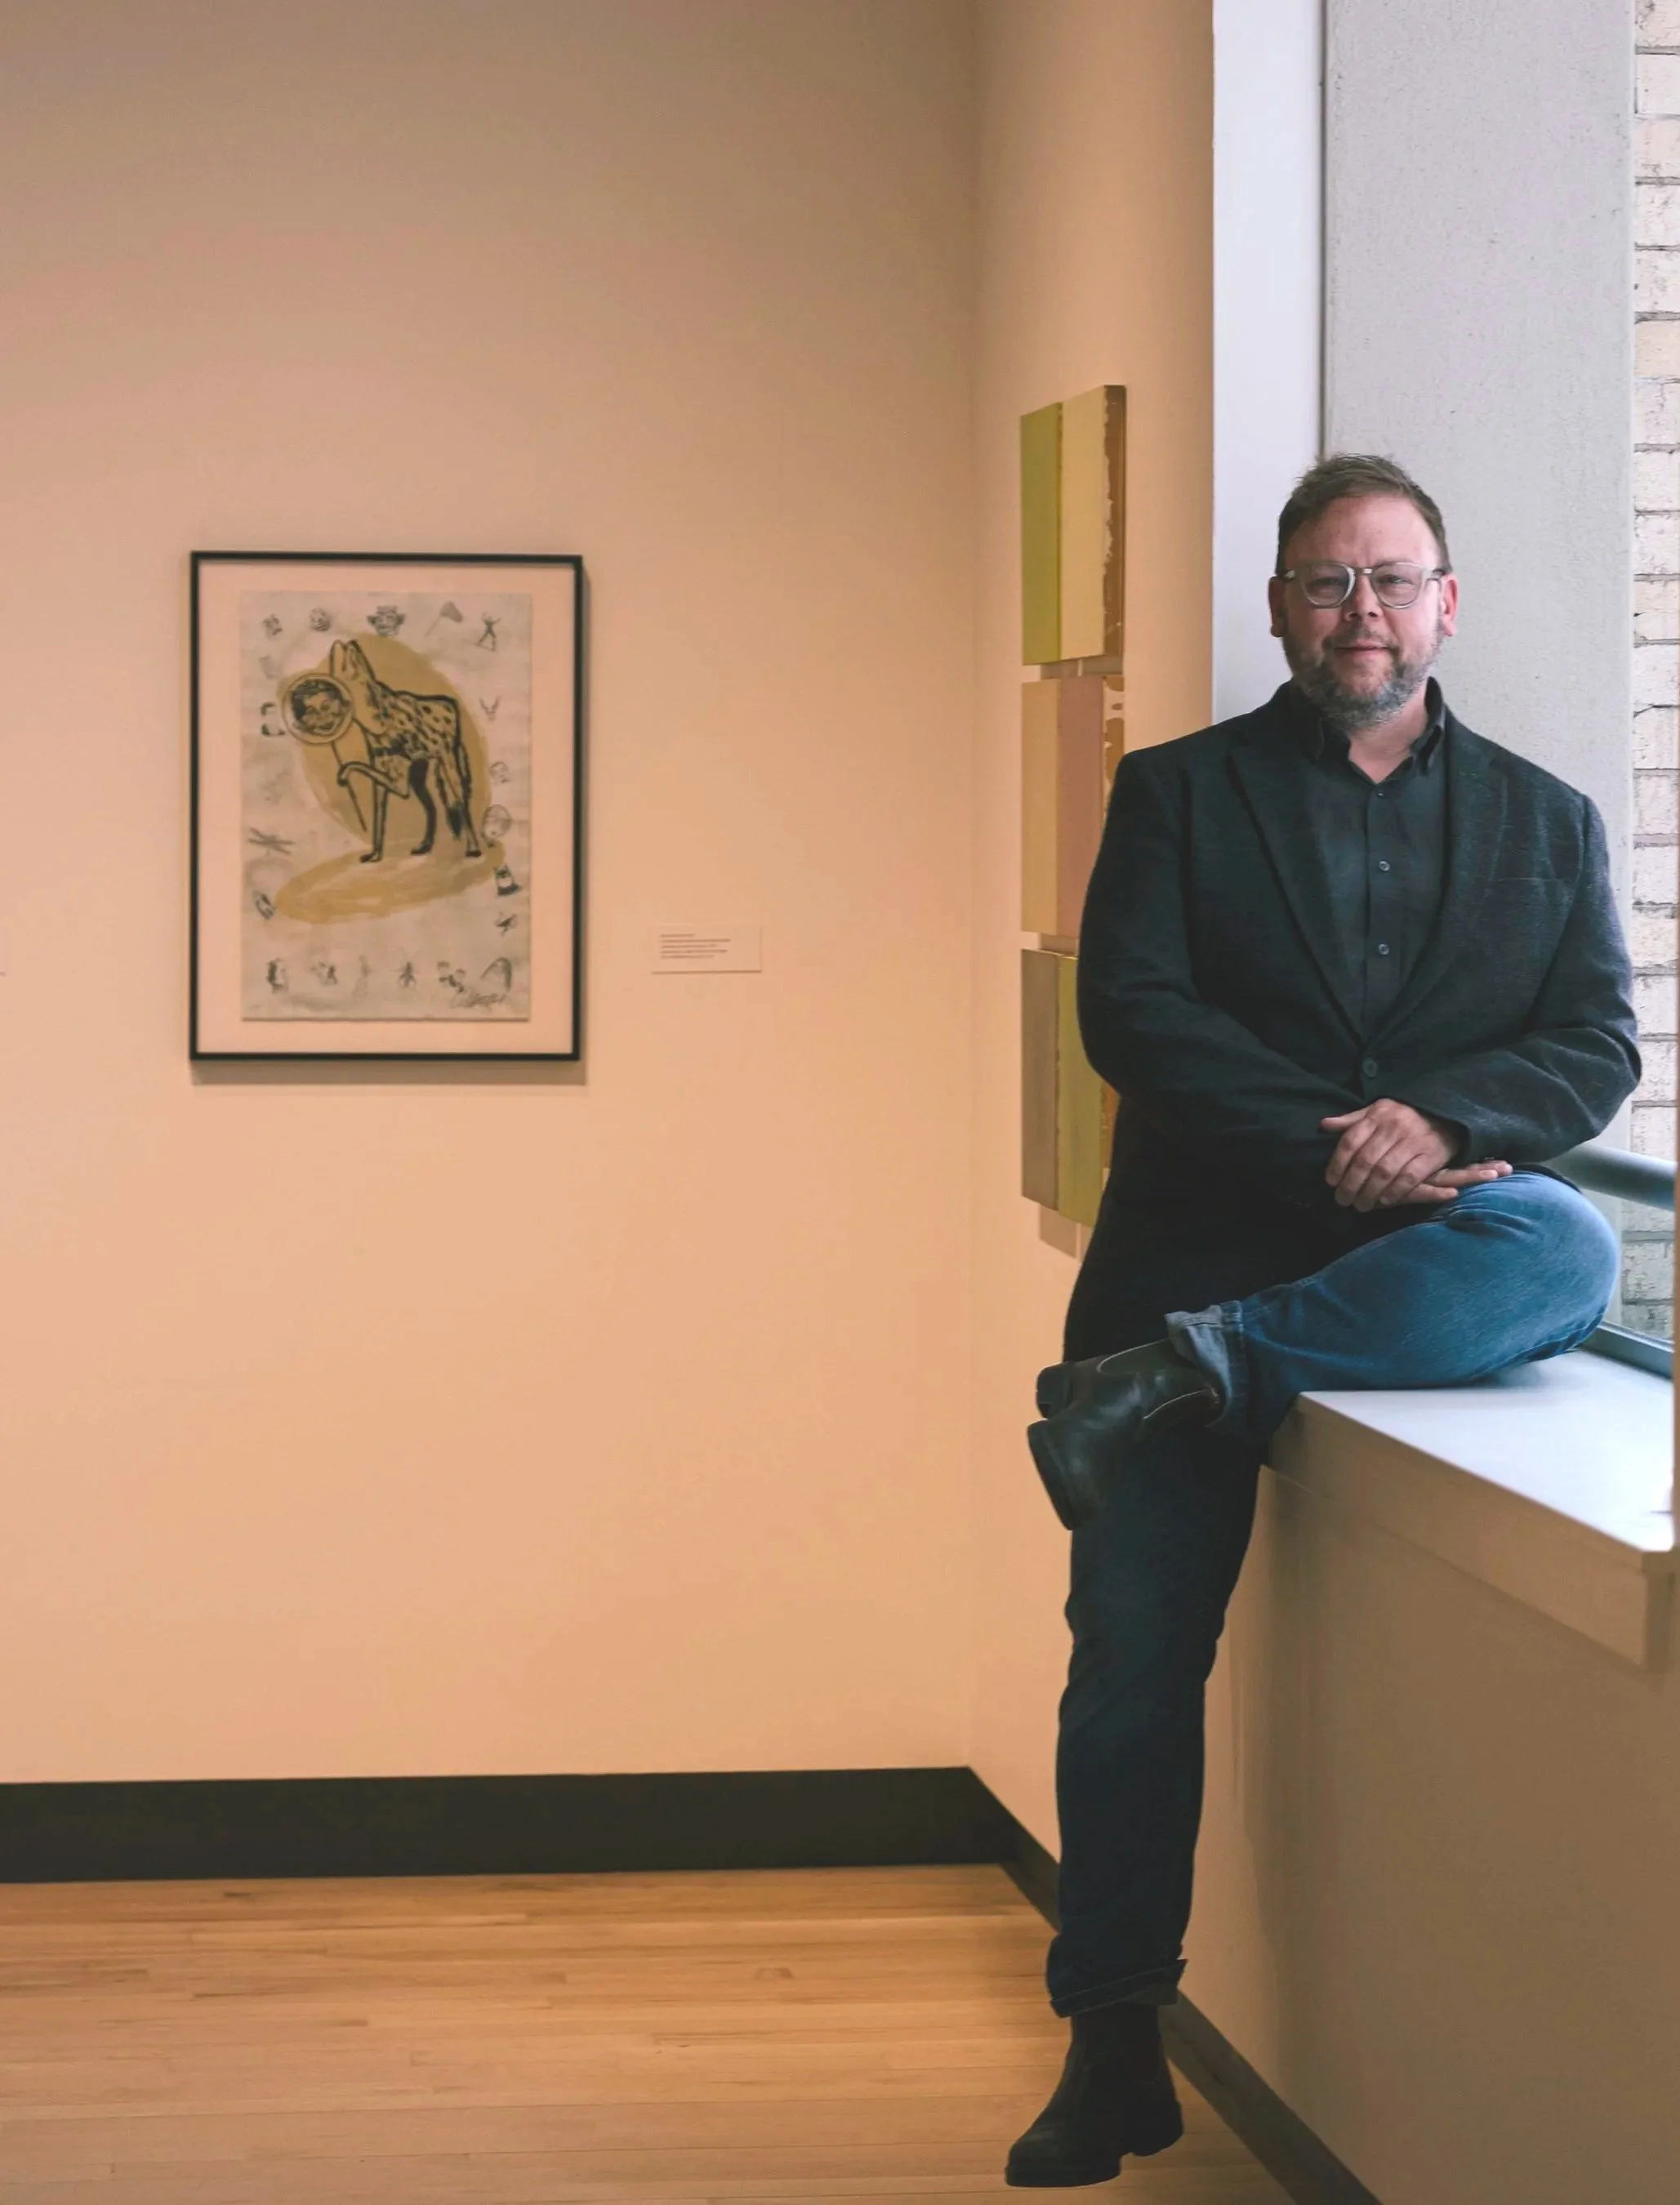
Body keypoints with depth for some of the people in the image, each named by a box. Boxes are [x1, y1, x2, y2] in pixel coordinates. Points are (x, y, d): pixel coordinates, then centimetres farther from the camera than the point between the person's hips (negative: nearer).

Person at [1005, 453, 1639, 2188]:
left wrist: (1438, 1120, -18)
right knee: (1132, 1667, -5)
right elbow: (1131, 1015, -5)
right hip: (1203, 1250, 0)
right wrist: (1341, 1146, -16)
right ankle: (1113, 2050, 8)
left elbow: (1598, 1050, 2)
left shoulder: (1547, 824, 13)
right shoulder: (1177, 793, 9)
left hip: (1420, 1256, 1)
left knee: (1568, 1253, -34)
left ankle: (1180, 1373, -25)